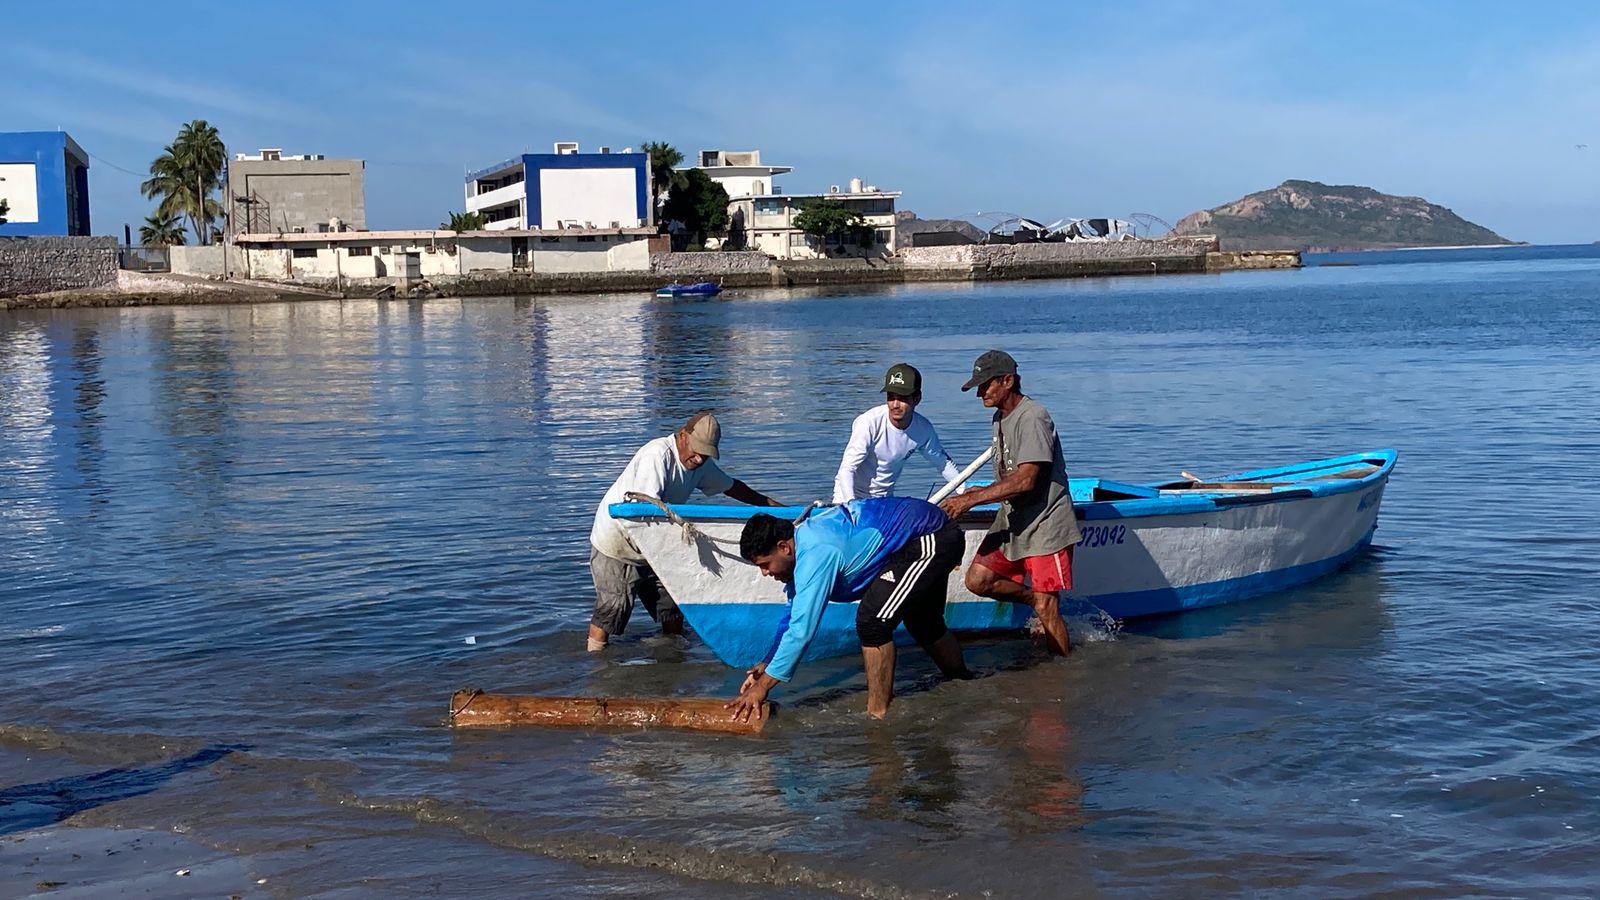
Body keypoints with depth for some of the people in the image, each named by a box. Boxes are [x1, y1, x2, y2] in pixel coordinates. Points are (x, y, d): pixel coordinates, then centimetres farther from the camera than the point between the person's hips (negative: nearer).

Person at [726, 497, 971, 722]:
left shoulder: (815, 555, -29)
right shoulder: (803, 541, 2)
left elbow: (802, 628, -30)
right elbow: (793, 617, 14)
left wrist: (763, 685, -25)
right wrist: (767, 667, 7)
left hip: (931, 542, -11)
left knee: (872, 621, -20)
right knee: (922, 622, 29)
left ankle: (878, 716, -11)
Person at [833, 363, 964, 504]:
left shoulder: (923, 429, -11)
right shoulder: (869, 423, -25)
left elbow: (944, 463, 7)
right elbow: (847, 469, -25)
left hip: (885, 498, 4)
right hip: (849, 494, -4)